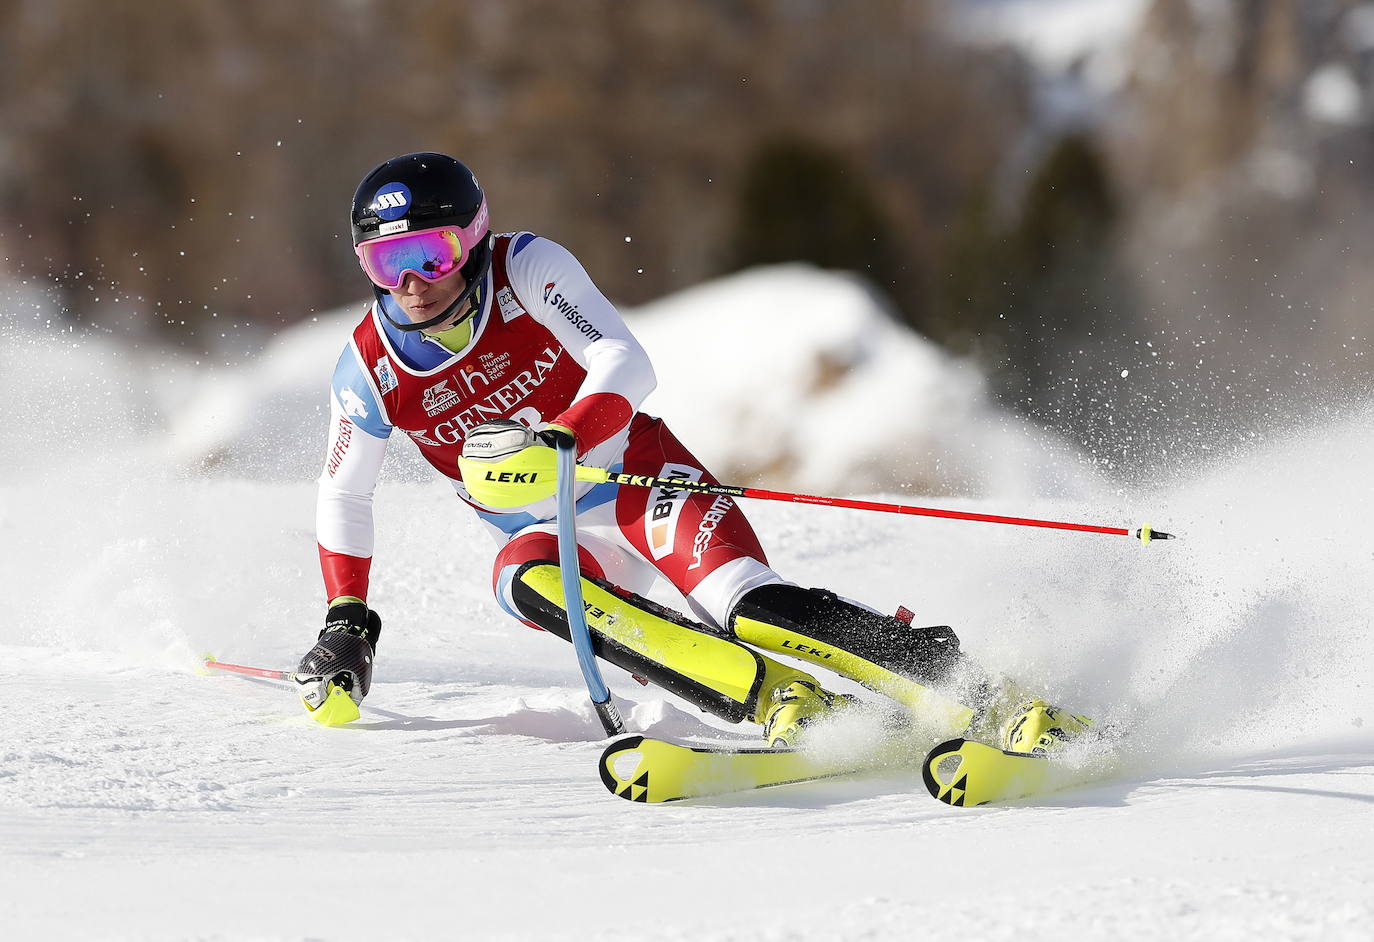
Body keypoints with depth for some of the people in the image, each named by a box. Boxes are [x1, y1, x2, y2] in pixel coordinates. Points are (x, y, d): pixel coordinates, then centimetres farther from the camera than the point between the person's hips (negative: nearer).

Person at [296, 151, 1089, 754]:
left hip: (636, 480, -3)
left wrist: (555, 441, -40)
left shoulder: (527, 270, -15)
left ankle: (996, 702, -34)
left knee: (747, 605, -30)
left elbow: (626, 365, -23)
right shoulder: (370, 371, -6)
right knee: (525, 580, -34)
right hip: (549, 534, 3)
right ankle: (783, 700, -42)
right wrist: (346, 624, 5)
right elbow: (344, 499, 10)